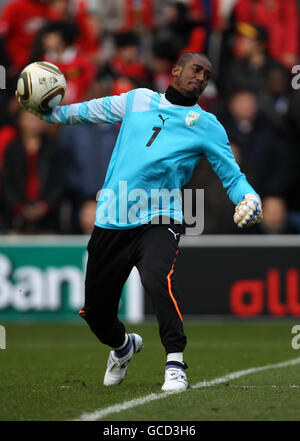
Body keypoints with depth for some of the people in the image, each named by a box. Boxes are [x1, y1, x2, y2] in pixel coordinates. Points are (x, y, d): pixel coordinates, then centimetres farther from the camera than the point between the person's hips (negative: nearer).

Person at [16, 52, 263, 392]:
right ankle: (122, 346, 43)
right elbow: (94, 111, 30)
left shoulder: (207, 125, 7)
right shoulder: (138, 100, 15)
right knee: (95, 312, 8)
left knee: (157, 275, -36)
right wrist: (52, 112, 27)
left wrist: (248, 199, -16)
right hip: (111, 222, 3)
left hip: (158, 222, -3)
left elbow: (232, 176, 4)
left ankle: (175, 364, -28)